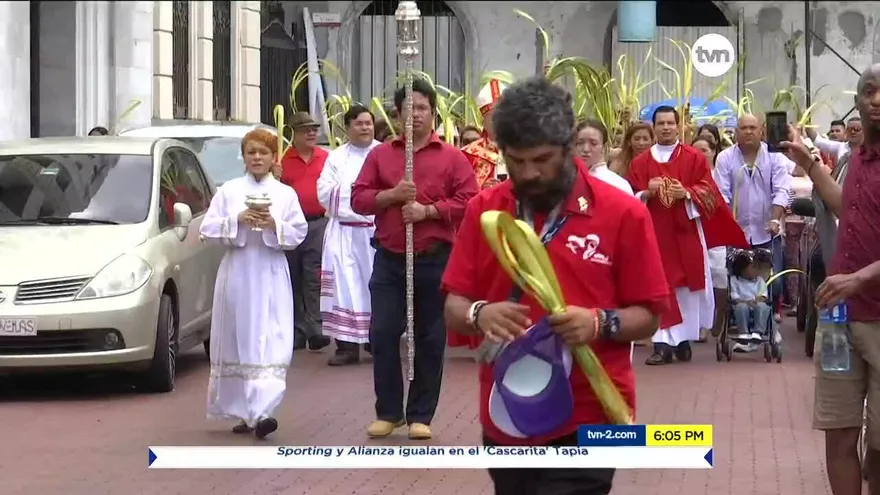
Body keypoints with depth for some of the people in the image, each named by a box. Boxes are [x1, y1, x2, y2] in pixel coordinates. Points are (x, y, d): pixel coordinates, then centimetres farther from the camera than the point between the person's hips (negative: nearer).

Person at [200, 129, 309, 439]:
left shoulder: (285, 193, 6)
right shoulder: (229, 191, 7)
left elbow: (299, 232, 3)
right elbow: (208, 230, 1)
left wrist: (275, 225, -14)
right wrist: (237, 221, -13)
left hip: (270, 276, -1)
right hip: (237, 272, 1)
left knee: (270, 342, -12)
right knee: (236, 343, 5)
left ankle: (262, 411, -20)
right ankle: (242, 412, 19)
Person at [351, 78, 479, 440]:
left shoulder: (452, 157, 3)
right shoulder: (380, 154, 10)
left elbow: (469, 202, -6)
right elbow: (358, 199, 5)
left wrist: (427, 211, -16)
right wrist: (391, 196, -12)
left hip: (434, 260, -2)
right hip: (389, 258, 2)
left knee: (431, 339, 3)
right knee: (382, 334, -1)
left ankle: (421, 415, 11)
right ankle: (388, 412, 11)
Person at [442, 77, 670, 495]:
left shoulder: (623, 213, -6)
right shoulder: (483, 210, 4)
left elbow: (648, 316, -2)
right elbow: (453, 307, 5)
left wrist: (601, 323, -22)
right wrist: (479, 315, -18)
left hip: (584, 423, -4)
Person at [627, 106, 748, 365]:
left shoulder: (694, 158, 6)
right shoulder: (640, 163, 9)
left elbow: (708, 190, 1)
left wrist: (687, 193, -17)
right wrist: (646, 193, -14)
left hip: (687, 232, 0)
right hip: (654, 233, 1)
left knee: (687, 287, 1)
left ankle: (683, 339, 12)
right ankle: (663, 344, -7)